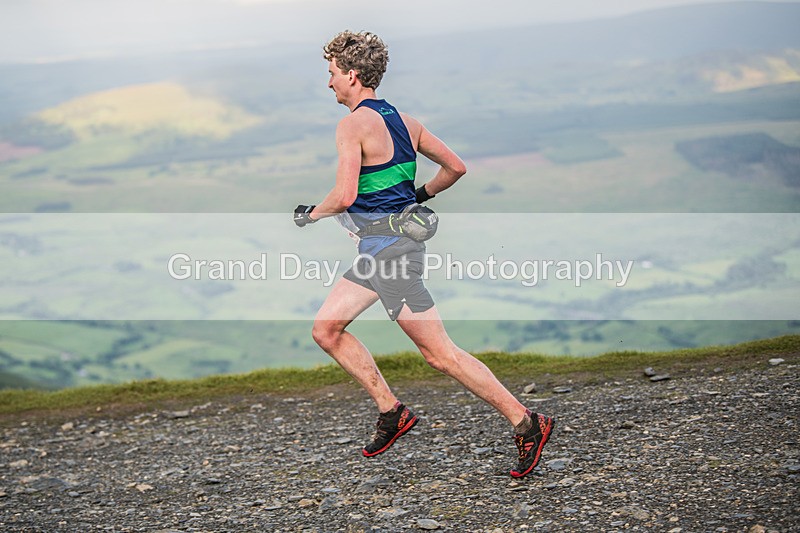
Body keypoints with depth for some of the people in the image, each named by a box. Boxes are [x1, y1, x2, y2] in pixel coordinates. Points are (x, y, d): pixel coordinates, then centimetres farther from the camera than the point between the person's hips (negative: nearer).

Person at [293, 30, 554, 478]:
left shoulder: (354, 124, -14)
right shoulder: (403, 120, 11)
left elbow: (344, 196, -23)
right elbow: (456, 168, 12)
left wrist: (310, 214, -4)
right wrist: (420, 196, 27)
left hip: (389, 250, -10)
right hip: (381, 250, 10)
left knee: (439, 352, -6)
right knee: (326, 328, 14)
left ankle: (527, 423, -3)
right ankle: (392, 412, 16)